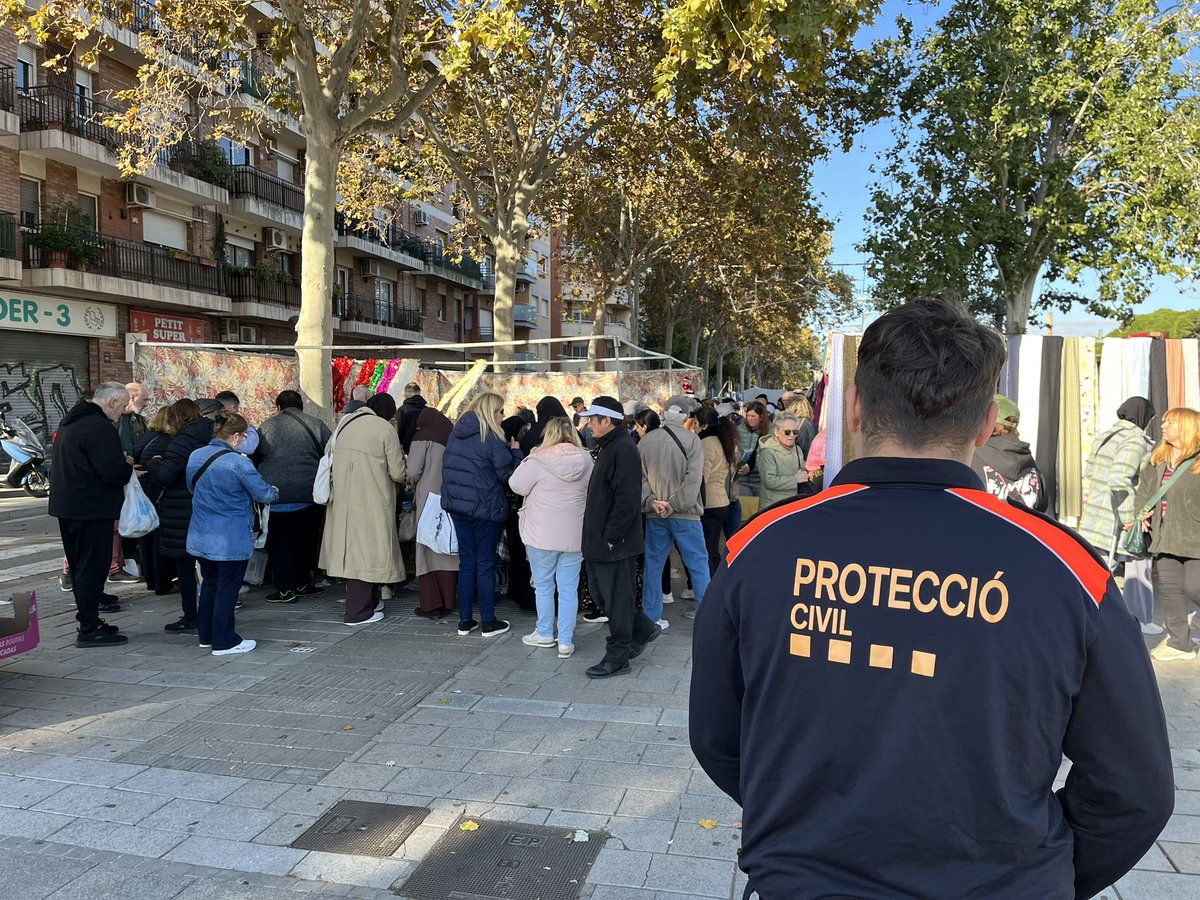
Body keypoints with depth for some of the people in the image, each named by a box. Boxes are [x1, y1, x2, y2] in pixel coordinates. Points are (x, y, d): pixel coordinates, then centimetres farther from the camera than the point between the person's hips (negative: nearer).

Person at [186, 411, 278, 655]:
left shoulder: (195, 457, 2)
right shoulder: (238, 463, -20)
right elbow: (263, 494, -12)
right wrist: (274, 491, 9)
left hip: (201, 537, 7)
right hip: (231, 540, -7)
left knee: (209, 583, 19)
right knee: (227, 587, 2)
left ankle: (206, 635, 29)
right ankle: (224, 642, 9)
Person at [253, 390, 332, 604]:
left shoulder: (266, 427, 4)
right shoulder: (316, 424, 3)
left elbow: (253, 459, 10)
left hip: (277, 495, -1)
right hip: (311, 495, 1)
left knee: (280, 541, 8)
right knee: (306, 538, 16)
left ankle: (286, 589, 8)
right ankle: (302, 583, 24)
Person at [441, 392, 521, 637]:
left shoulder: (455, 435, 9)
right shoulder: (491, 438, -14)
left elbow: (447, 468, 15)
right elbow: (507, 474, -11)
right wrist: (515, 451, 2)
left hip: (457, 505, 6)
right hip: (485, 508, -6)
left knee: (466, 562, 13)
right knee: (485, 565, 3)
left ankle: (465, 620, 17)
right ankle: (488, 623, 10)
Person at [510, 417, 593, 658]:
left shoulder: (539, 461, -15)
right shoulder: (586, 461, -1)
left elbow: (516, 485, -4)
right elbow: (592, 493, 10)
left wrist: (528, 461, 6)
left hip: (543, 536, -3)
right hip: (575, 536, 3)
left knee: (544, 586, 14)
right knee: (569, 588, 8)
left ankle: (545, 634, 27)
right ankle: (565, 642, 11)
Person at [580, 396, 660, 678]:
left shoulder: (622, 449, -17)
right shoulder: (608, 446, 15)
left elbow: (626, 499, -24)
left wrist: (610, 536, -21)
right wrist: (598, 536, 18)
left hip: (614, 542, -10)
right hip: (601, 539, 10)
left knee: (616, 597, 1)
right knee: (599, 591, 17)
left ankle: (617, 657, 13)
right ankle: (643, 630, 30)